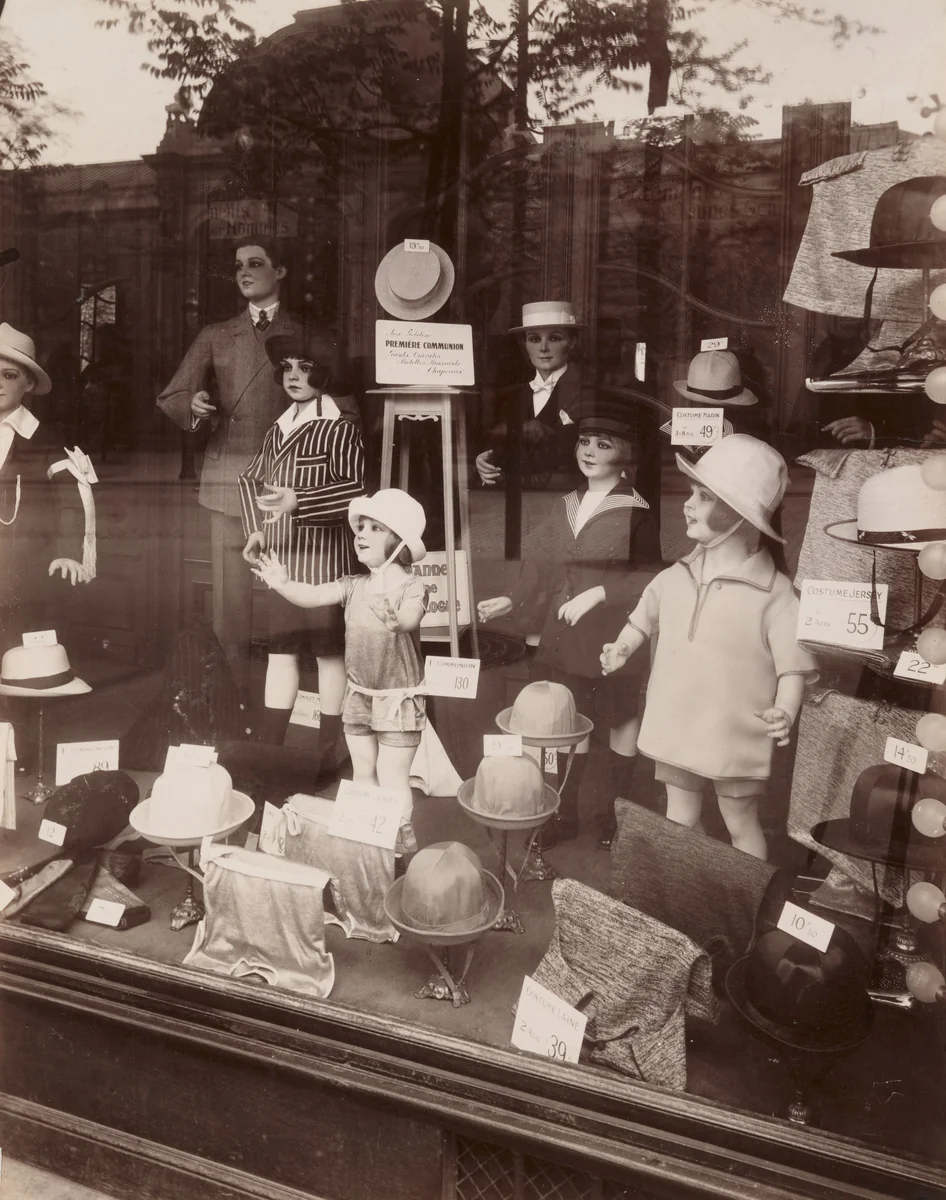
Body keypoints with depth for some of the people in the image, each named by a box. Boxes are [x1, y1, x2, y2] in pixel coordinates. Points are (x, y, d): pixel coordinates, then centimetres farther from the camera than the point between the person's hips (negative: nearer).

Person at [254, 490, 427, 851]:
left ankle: (401, 839, 18)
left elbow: (410, 619, -37)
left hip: (398, 699, -6)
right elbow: (316, 595, -14)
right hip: (359, 696, 6)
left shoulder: (411, 586, -17)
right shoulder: (354, 585, -1)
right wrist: (283, 584, -31)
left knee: (391, 777, 1)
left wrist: (394, 614, -59)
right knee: (362, 773, 17)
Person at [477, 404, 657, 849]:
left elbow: (650, 576, -14)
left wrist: (600, 593, -22)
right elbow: (540, 565, 10)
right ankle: (564, 813, 27)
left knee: (620, 721, 12)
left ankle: (620, 813, 30)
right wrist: (513, 600, -3)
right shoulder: (565, 506, 10)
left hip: (612, 636, -5)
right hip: (563, 636, 5)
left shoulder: (637, 510, -10)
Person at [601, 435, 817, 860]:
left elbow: (794, 666, -16)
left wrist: (785, 712, -31)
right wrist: (622, 649, 3)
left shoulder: (773, 593, -16)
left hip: (734, 737, -5)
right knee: (679, 819, 19)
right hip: (675, 727, 5)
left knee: (741, 824, 14)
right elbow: (644, 619, 18)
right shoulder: (675, 577, 0)